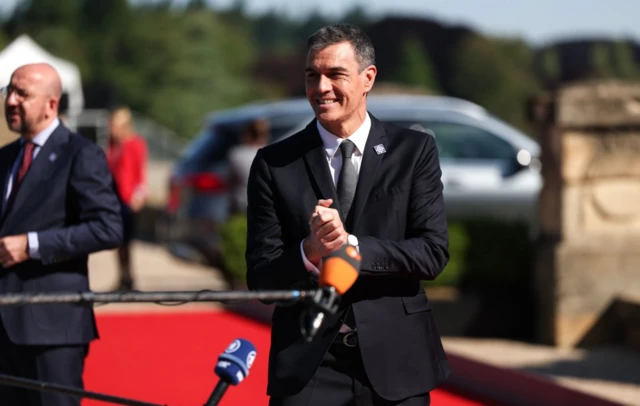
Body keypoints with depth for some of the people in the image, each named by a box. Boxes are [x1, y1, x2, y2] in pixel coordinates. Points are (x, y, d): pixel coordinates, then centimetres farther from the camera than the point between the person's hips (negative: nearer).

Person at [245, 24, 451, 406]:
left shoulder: (415, 151, 3)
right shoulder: (274, 163, 3)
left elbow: (433, 253, -6)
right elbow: (260, 277, 0)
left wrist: (350, 246, -19)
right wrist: (308, 253, -21)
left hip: (395, 360, 1)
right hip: (307, 363, 0)